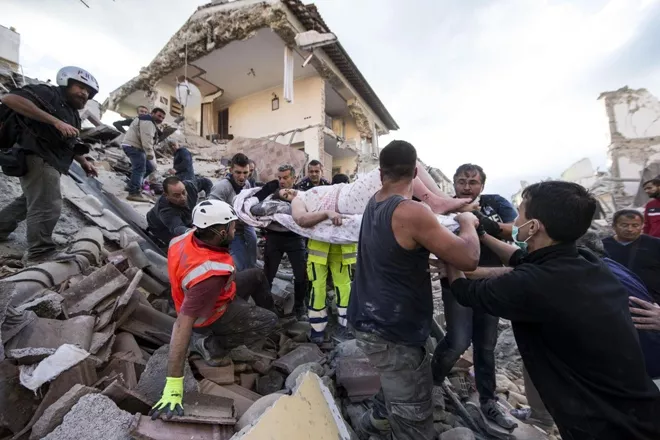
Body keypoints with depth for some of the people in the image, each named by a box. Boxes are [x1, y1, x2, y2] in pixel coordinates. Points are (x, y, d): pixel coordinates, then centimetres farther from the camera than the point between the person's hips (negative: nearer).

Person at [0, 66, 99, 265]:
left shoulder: (73, 114, 22)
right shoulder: (49, 93, -5)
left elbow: (70, 144, 29)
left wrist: (83, 162, 21)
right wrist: (56, 121, -27)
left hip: (51, 162, 10)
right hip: (38, 157, -10)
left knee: (32, 200, 24)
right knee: (48, 207, -13)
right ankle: (40, 253, -8)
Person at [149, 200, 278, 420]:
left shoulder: (191, 237, -21)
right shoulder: (209, 275, -44)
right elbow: (183, 325, -41)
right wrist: (173, 385, -36)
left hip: (214, 294, 8)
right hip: (210, 315, -8)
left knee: (256, 275, 14)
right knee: (268, 322, -3)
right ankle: (212, 346, 6)